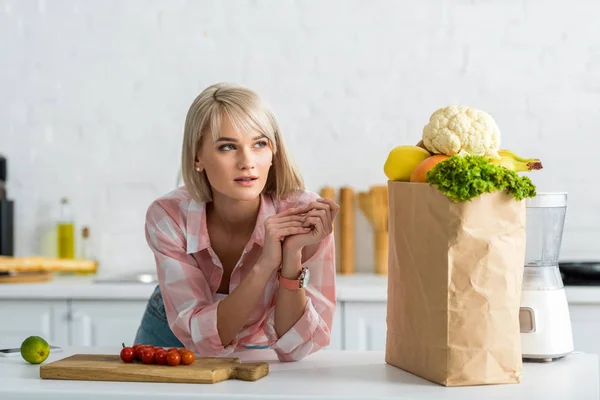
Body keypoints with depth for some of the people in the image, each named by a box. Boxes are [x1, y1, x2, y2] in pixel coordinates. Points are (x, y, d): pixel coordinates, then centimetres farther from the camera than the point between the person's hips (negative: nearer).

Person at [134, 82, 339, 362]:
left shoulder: (306, 216, -24)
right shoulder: (167, 216, -22)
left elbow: (294, 348, -21)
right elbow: (203, 337, -24)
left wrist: (292, 257, -35)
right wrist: (264, 265, -36)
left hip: (259, 350, 1)